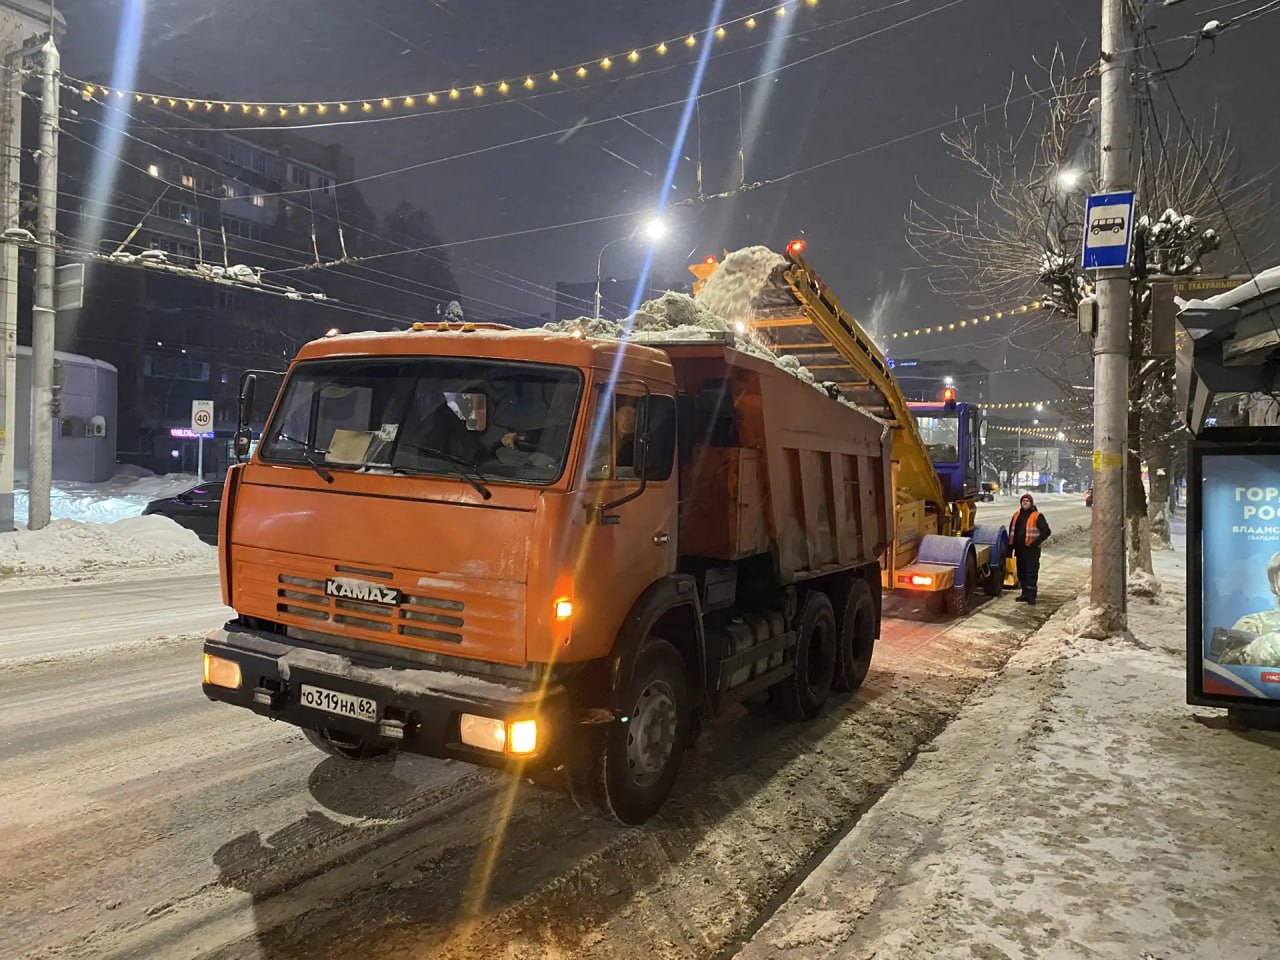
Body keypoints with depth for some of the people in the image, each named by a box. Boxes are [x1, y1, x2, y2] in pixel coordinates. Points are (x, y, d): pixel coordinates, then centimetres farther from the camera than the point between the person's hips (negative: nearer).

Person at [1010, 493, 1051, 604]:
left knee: (1031, 574, -6)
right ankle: (1025, 594, 21)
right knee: (1021, 573, 11)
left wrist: (1036, 543, -15)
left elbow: (1046, 531, -10)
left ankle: (1031, 595, -3)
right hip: (1019, 549, 6)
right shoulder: (1017, 515, 14)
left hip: (1031, 550, -6)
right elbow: (1012, 530, 22)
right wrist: (1011, 545, 14)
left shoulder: (1037, 516, -5)